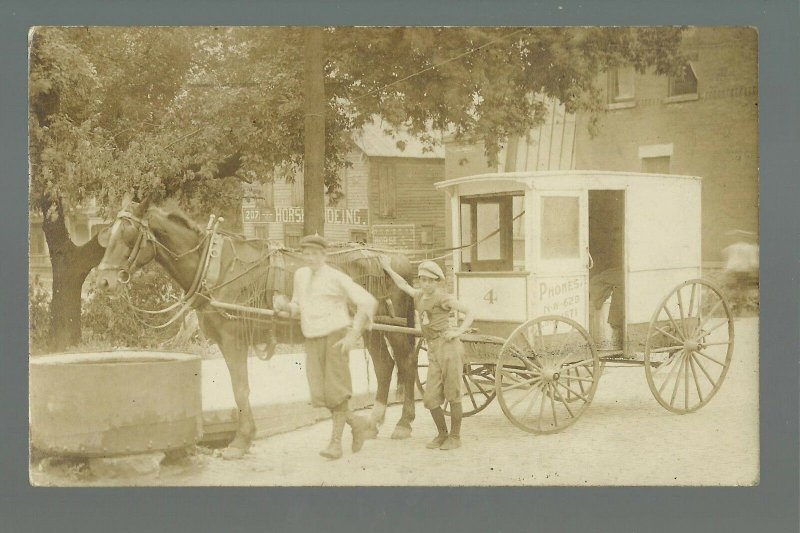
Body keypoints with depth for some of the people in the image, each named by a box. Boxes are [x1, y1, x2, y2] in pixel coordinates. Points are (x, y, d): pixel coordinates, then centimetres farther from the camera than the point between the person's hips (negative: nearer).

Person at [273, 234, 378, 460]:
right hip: (312, 340, 5)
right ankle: (357, 423, 19)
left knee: (336, 391, -4)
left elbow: (367, 302, -10)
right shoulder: (300, 275, 11)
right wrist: (284, 305, -2)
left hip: (336, 337, -5)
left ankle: (336, 442, 9)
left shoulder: (337, 278, -6)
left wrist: (353, 335, -15)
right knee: (319, 395, -1)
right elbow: (297, 307, 22)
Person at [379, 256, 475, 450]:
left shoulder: (442, 298, -4)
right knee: (431, 399, 2)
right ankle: (442, 434, 19)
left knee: (453, 395, 0)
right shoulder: (419, 295, 16)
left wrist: (458, 332, -15)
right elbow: (404, 285, 35)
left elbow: (469, 313, -5)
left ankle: (455, 436, 11)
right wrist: (388, 269, 41)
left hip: (449, 347, -6)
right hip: (433, 352, 6)